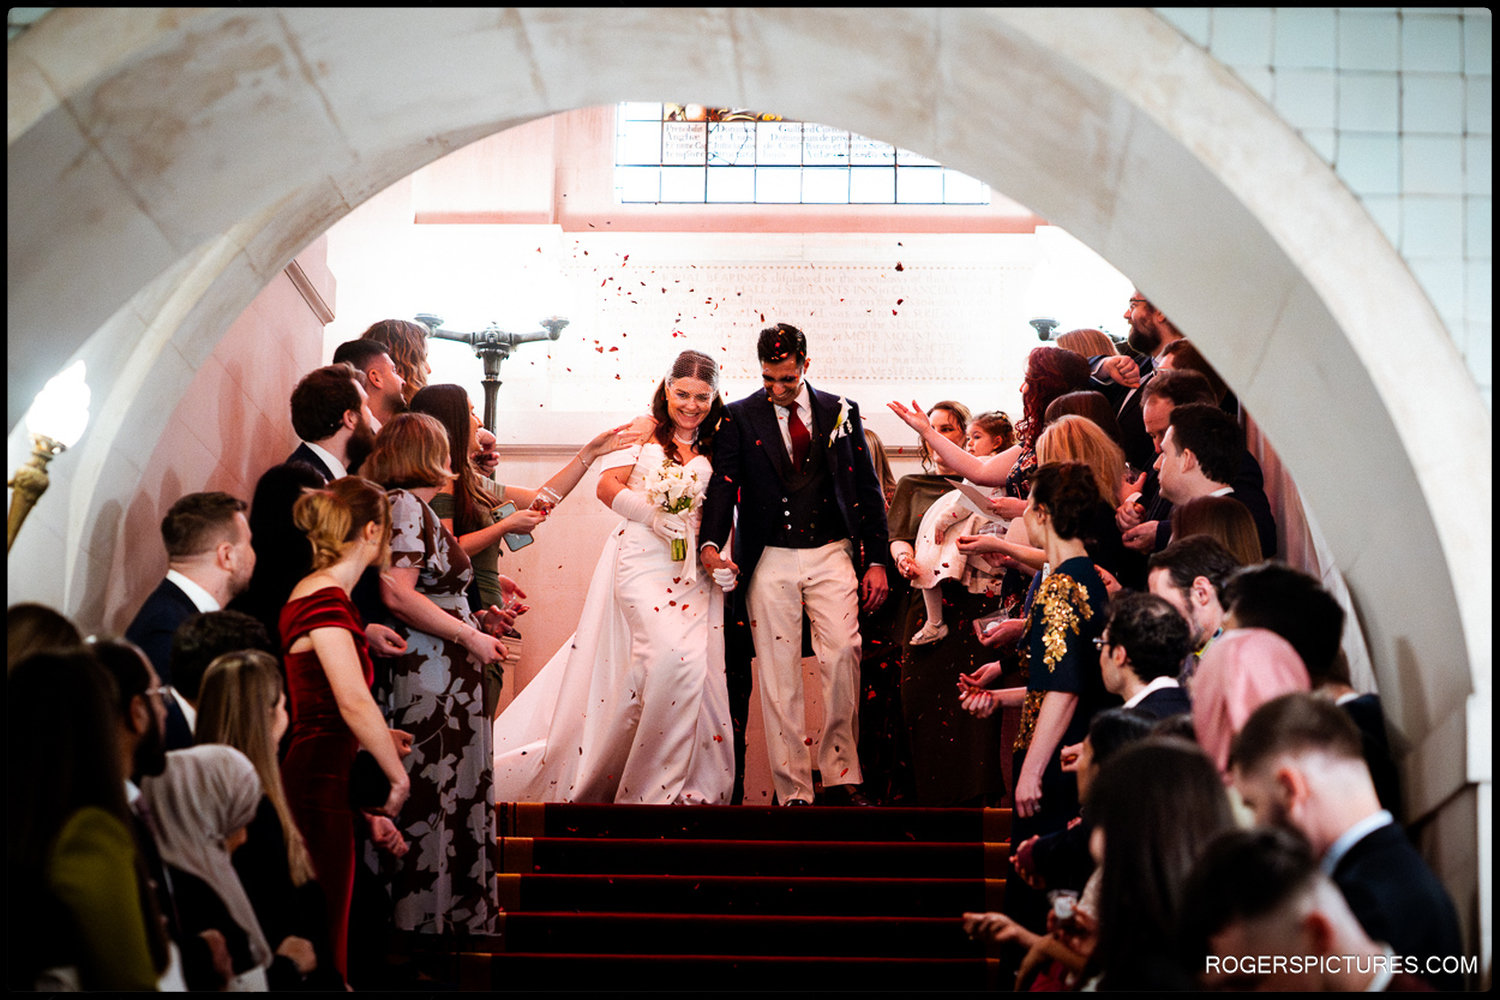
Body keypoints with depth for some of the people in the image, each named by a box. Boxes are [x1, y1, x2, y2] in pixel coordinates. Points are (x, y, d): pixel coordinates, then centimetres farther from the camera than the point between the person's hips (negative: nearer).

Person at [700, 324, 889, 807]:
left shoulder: (842, 412, 9)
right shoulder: (739, 417, 4)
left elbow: (867, 490, 11)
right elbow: (723, 485, -5)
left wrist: (876, 560, 5)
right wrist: (711, 544, -23)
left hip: (831, 554, 1)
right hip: (770, 561, -1)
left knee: (843, 654, -14)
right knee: (779, 674, -2)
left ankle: (841, 778, -2)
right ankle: (794, 792, 3)